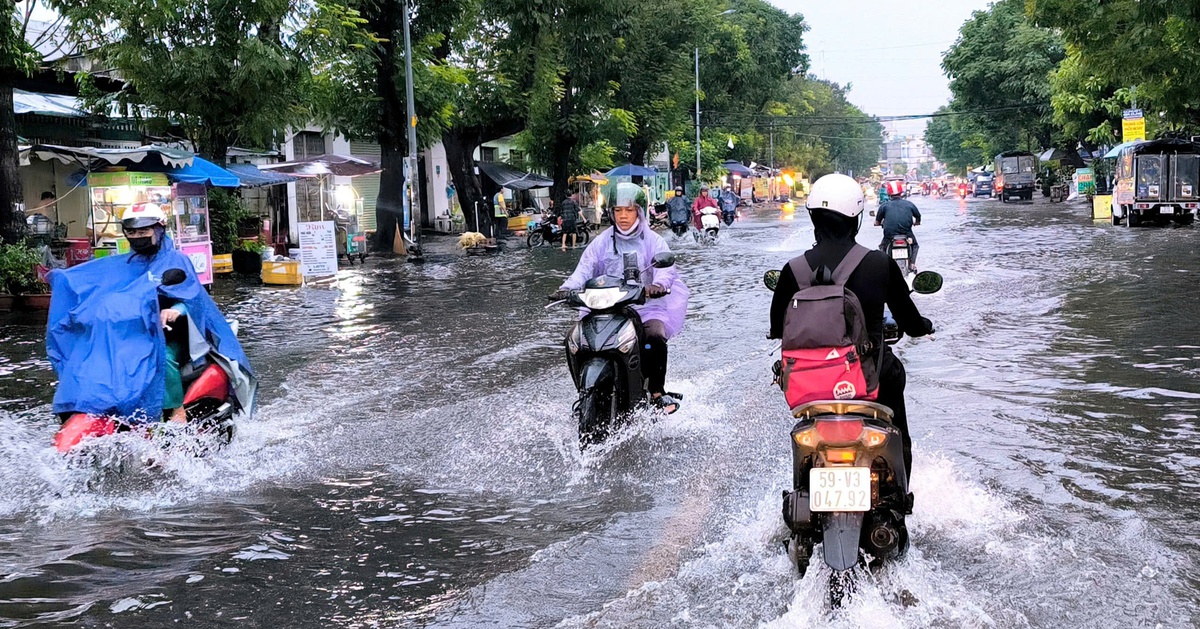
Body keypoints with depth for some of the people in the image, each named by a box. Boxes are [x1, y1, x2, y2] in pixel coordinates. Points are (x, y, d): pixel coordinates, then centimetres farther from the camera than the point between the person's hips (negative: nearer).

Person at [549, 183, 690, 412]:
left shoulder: (653, 241, 6)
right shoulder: (602, 242, 11)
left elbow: (665, 268, -10)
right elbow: (585, 267, -1)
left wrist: (658, 285, -34)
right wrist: (568, 288, -22)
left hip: (647, 308, -2)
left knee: (655, 338, -33)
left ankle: (658, 391, -17)